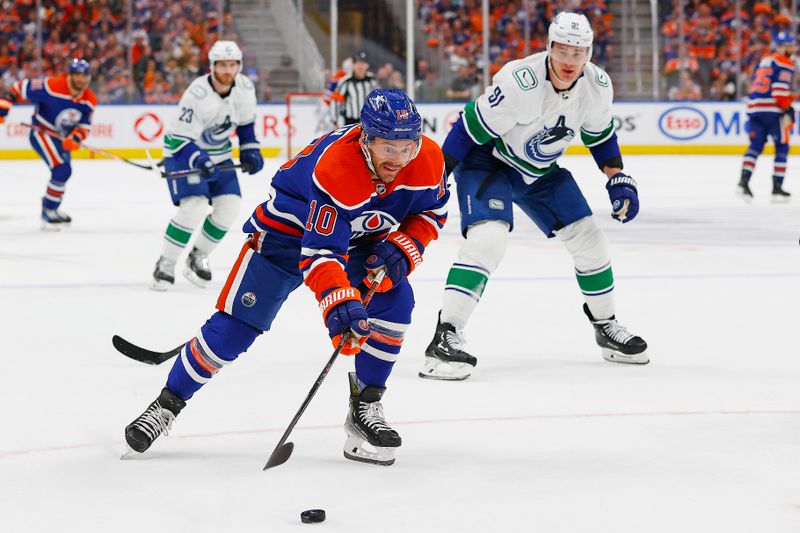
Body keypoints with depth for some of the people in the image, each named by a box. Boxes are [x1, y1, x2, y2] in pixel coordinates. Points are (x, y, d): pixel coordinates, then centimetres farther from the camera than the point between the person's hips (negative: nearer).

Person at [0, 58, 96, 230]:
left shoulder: (90, 101, -9)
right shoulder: (52, 87, -27)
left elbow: (84, 125, -4)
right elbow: (21, 88, -18)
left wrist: (75, 138, -24)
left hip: (62, 137, 8)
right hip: (41, 132, -8)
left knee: (63, 174, 21)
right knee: (62, 169, -22)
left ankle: (49, 208, 44)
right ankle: (48, 215, -11)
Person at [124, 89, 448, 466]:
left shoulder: (427, 160, -21)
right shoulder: (334, 167, -39)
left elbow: (430, 212, -1)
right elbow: (320, 251, -43)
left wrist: (402, 250, -19)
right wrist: (340, 304, -57)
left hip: (361, 239, 5)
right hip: (288, 231, -5)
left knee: (395, 301, -19)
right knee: (234, 326, -10)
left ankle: (365, 408, -4)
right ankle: (167, 404, 8)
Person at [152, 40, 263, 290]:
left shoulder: (245, 88, -11)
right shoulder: (197, 94, -30)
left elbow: (246, 122, 10)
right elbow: (181, 140, -27)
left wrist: (250, 151, 5)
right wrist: (200, 162, -41)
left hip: (218, 153, 7)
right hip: (183, 151, -6)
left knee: (229, 206, -3)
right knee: (194, 207, -22)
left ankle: (198, 256, 18)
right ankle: (165, 264, -8)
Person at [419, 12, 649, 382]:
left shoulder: (597, 86, -13)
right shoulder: (519, 82, -34)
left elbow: (600, 135, 8)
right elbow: (470, 130, -27)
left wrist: (618, 179, 1)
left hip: (542, 171, 7)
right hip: (488, 161, -7)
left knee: (587, 239, 6)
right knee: (488, 237, -28)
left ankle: (606, 327, 27)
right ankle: (446, 338, -28)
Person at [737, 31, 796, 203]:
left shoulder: (764, 61, 22)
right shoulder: (785, 63, -4)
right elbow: (780, 89, -15)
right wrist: (787, 111, -12)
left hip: (754, 109, 7)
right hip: (773, 111, -7)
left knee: (755, 146, 6)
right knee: (782, 148, 3)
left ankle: (743, 182, -10)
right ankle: (777, 187, 1)